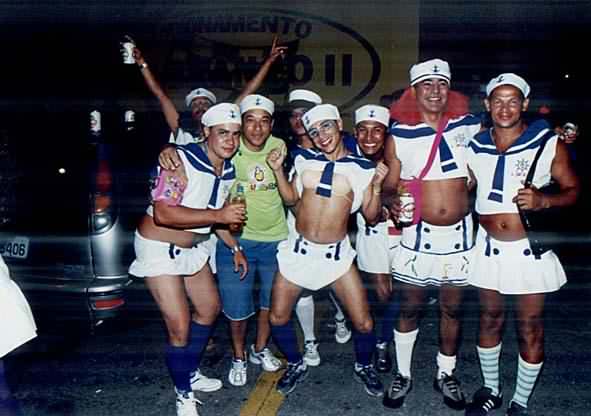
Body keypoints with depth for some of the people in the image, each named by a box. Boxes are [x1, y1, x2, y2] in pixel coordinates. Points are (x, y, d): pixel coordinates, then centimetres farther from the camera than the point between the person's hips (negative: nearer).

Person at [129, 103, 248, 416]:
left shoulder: (229, 171, 0)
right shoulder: (181, 160, -25)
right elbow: (163, 214, -34)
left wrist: (235, 247, 8)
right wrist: (218, 215, -36)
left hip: (193, 247, 9)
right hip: (159, 247, -8)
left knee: (210, 308, 18)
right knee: (180, 326, -8)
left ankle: (190, 372, 40)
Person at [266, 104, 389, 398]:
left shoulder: (362, 168, -5)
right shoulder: (305, 160, 1)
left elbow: (371, 216, -2)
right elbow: (291, 199, 11)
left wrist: (377, 185, -16)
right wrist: (278, 170, -1)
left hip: (337, 254, -2)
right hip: (298, 249, 2)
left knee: (364, 323, -1)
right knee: (278, 318, 6)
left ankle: (363, 367, 31)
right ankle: (296, 365, 34)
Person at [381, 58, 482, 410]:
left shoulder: (469, 126, 1)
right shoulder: (400, 136, -2)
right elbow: (389, 186, 2)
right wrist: (392, 204, -22)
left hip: (459, 234, 1)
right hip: (418, 234, -1)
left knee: (452, 309, 13)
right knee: (410, 308, 9)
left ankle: (446, 375, 33)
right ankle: (403, 375, 28)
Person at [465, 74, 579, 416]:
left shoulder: (549, 144, -8)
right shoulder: (475, 147, 0)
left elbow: (573, 189, -2)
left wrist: (543, 201, -21)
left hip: (530, 250, -3)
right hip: (489, 248, 3)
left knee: (530, 328, 8)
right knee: (490, 320, 17)